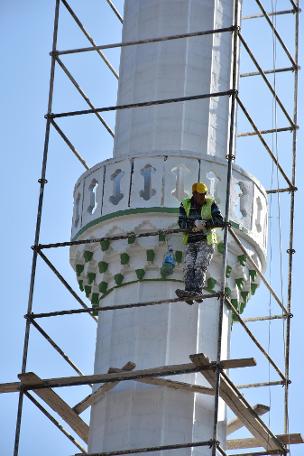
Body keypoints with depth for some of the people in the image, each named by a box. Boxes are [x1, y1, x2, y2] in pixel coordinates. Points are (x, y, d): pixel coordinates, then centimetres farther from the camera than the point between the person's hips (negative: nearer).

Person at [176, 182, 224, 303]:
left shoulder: (211, 204, 0)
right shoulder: (185, 205, 5)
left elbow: (220, 221, -8)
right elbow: (181, 223, -6)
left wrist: (205, 223, -22)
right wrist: (194, 224, -24)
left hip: (206, 241, -3)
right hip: (191, 242, 3)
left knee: (200, 266, -19)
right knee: (188, 267, -12)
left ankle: (197, 291, -31)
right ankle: (190, 293, -21)